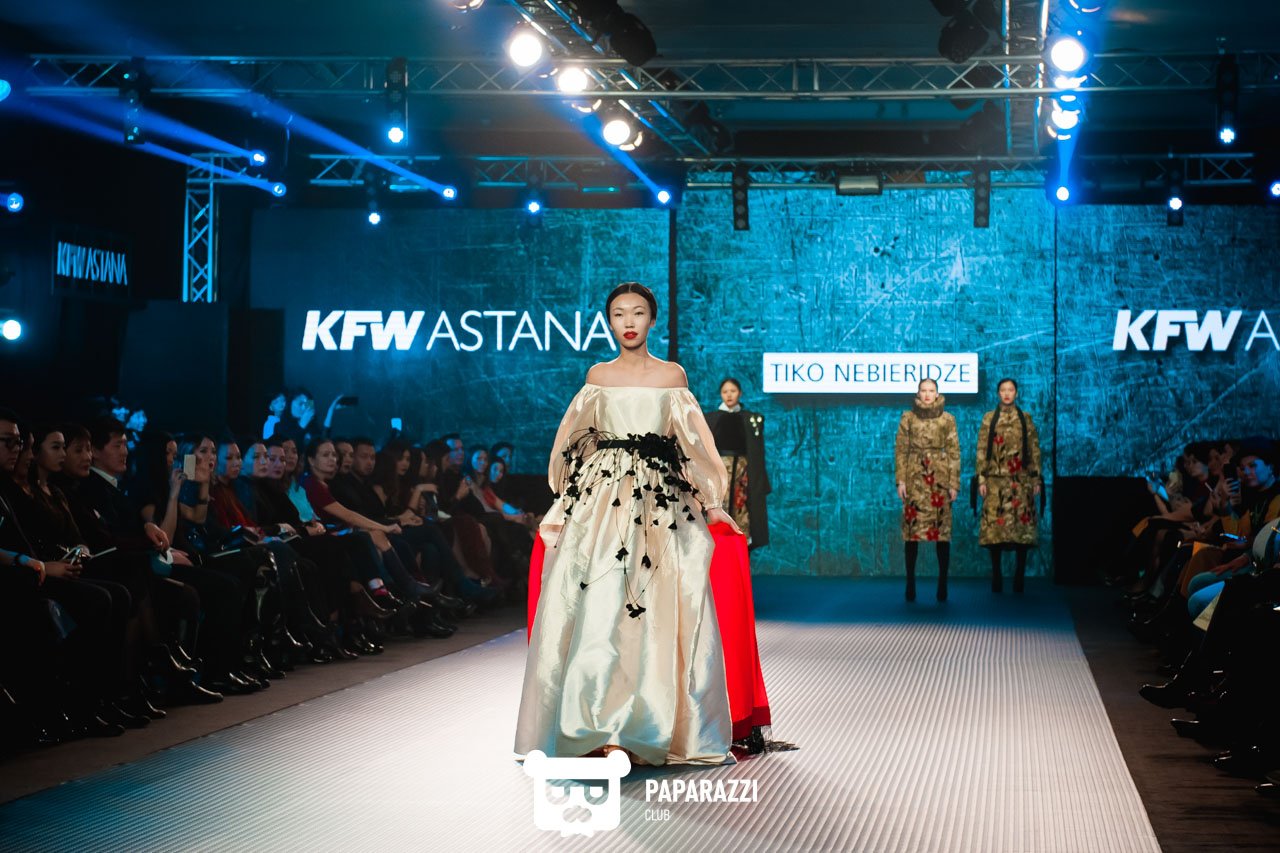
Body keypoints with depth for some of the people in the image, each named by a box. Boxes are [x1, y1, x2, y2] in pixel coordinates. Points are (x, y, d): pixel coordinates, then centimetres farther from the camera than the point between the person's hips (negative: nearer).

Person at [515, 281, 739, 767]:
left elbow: (693, 443, 10)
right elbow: (577, 444, 16)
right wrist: (565, 505, 13)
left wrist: (711, 503, 5)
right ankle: (602, 728, -5)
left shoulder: (672, 376, 9)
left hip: (661, 504, 0)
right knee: (597, 608, -8)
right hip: (601, 503, 0)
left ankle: (658, 725, 4)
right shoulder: (598, 377, 12)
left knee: (663, 612, -5)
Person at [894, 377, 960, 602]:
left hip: (940, 478, 0)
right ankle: (910, 583, 5)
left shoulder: (947, 419, 5)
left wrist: (954, 484, -1)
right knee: (912, 531, -1)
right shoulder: (908, 417, 5)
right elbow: (900, 449, 5)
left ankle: (943, 584, 5)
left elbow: (954, 452, 4)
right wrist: (900, 480, -3)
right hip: (915, 478, 0)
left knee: (942, 531, 0)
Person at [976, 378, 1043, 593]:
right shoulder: (989, 419, 7)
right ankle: (996, 575, 1)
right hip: (996, 479, 0)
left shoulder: (1025, 419, 9)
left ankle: (1019, 576, 3)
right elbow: (981, 450, 5)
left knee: (1021, 525, -3)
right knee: (995, 525, -5)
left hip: (1021, 480, 1)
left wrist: (1036, 479, 3)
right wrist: (981, 479, -2)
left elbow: (1035, 450, 9)